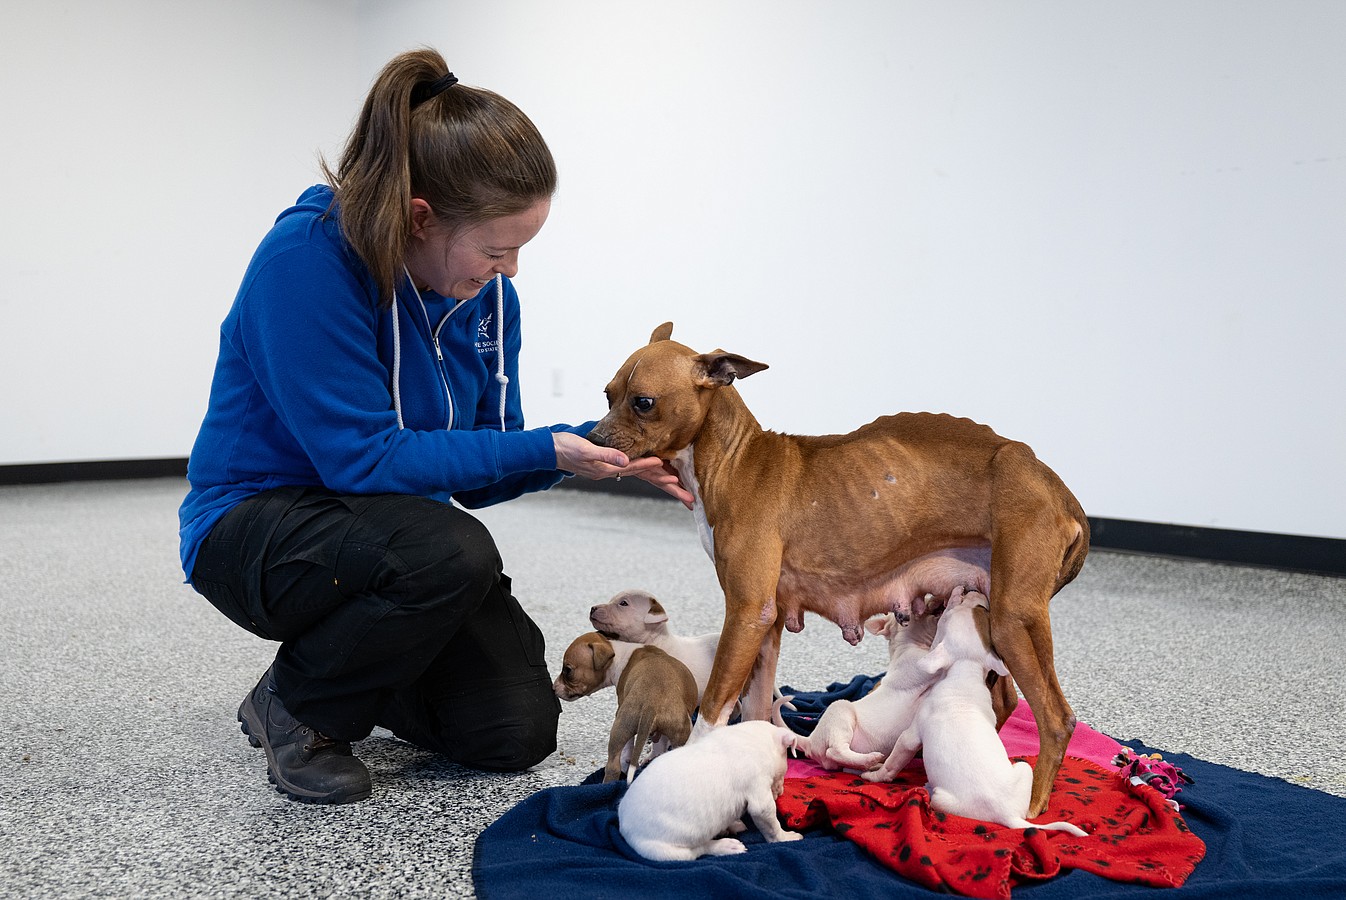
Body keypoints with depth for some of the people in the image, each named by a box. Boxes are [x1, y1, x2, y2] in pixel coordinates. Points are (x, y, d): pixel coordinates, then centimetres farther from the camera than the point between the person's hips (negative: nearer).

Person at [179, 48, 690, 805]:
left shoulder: (487, 290, -6)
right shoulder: (306, 258, -26)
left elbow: (482, 471, -2)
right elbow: (362, 458, -27)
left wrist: (596, 444, -19)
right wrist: (543, 450, -27)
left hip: (387, 529, 6)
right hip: (256, 526, -6)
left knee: (518, 730, -5)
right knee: (451, 553, -36)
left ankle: (361, 664, 23)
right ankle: (296, 706, -6)